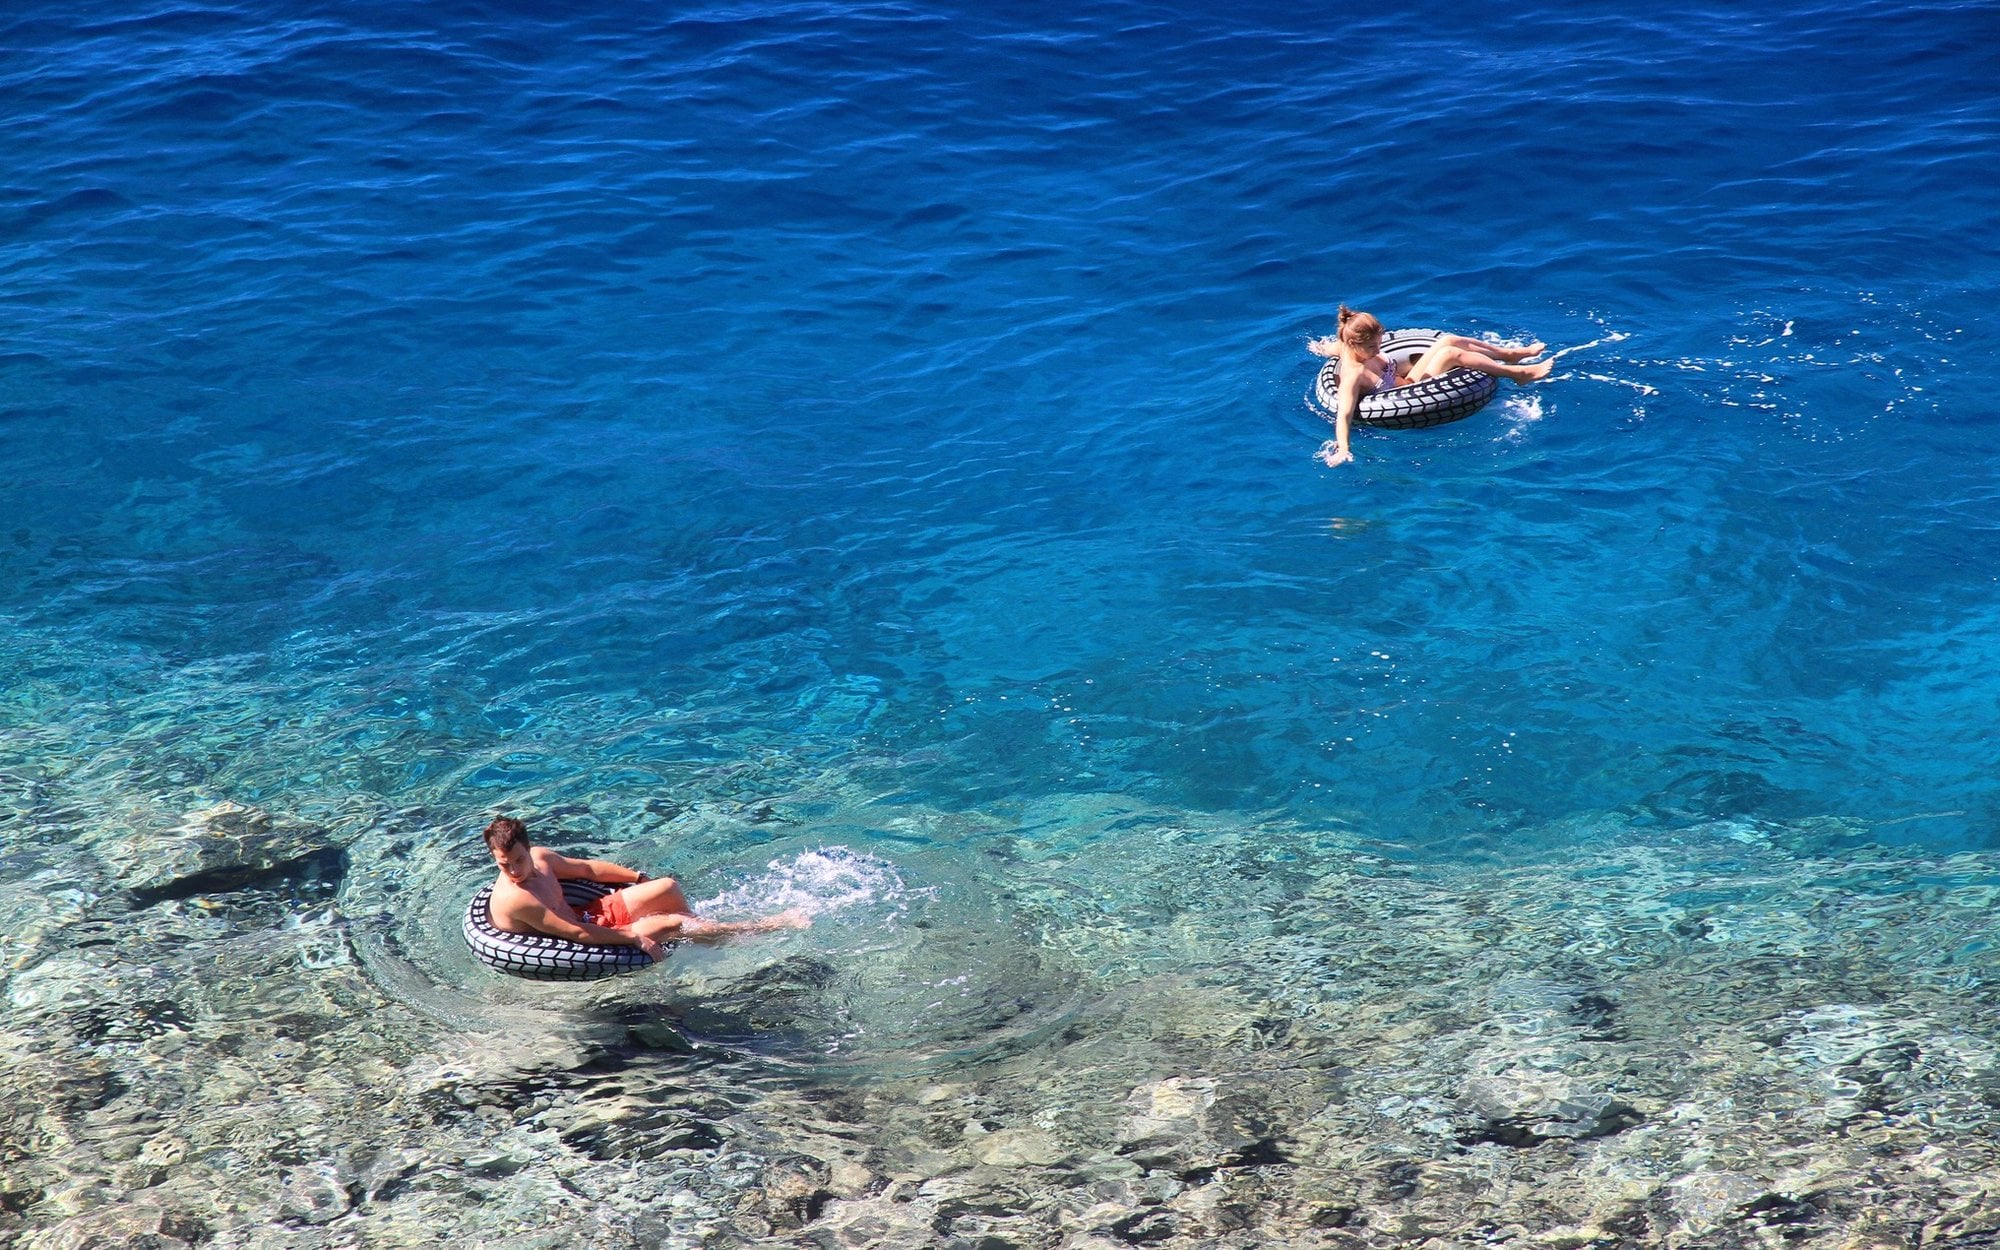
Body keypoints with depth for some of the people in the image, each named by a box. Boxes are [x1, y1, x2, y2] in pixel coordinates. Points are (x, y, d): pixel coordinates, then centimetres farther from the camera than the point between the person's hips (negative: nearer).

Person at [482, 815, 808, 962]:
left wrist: (640, 878, 17)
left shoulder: (539, 857, -2)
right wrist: (634, 937, -26)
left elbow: (586, 868, 15)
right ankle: (768, 927, -5)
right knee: (673, 925, -16)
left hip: (589, 916, 9)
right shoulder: (512, 899, -27)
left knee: (669, 888, 6)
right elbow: (575, 934, -28)